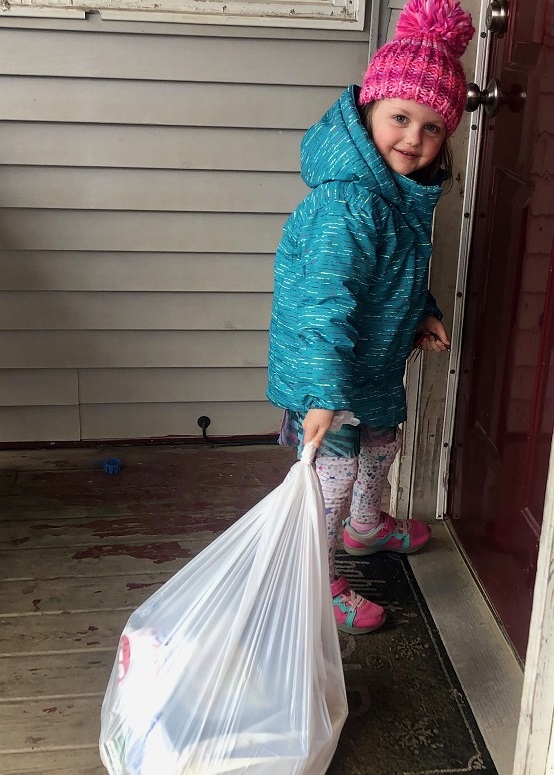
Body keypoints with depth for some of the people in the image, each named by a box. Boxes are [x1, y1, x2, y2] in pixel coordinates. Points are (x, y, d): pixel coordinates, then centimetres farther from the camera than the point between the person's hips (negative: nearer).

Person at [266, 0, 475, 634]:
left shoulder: (405, 190, 0)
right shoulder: (349, 205, -32)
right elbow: (325, 301, -38)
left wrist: (422, 314, 6)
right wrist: (324, 393, -42)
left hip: (377, 358, 10)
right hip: (334, 370, -10)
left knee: (382, 443, 30)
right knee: (333, 474, 5)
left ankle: (366, 527, 57)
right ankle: (319, 582, 26)